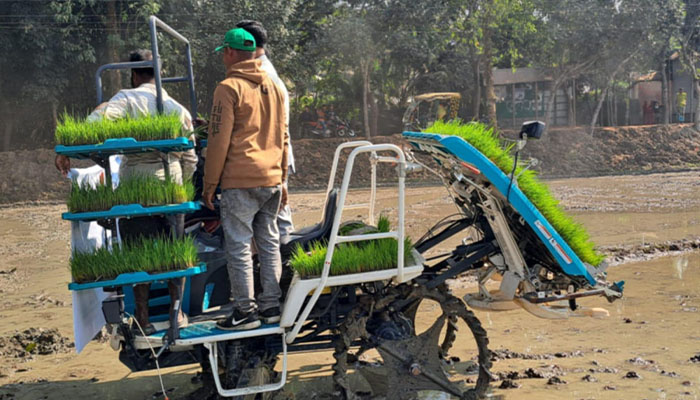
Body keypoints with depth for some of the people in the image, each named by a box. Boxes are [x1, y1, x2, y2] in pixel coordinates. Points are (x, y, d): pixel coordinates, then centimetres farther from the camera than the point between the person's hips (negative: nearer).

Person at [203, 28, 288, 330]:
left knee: (239, 247, -1)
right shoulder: (275, 87, 14)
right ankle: (271, 305, 17)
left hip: (240, 182, -7)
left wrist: (209, 184, -4)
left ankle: (245, 311, 2)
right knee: (269, 243, 12)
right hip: (272, 180, 7)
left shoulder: (229, 88, -8)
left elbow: (219, 141, -11)